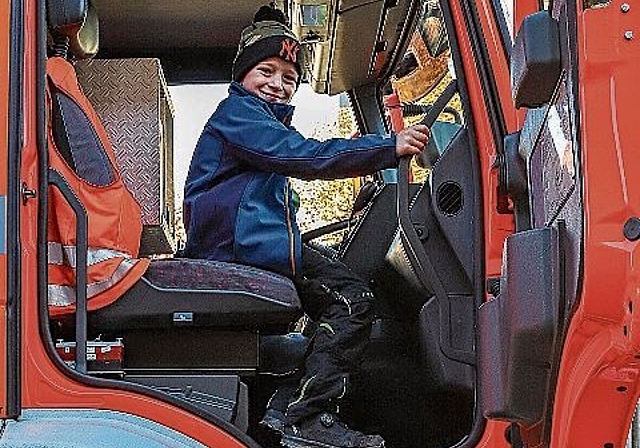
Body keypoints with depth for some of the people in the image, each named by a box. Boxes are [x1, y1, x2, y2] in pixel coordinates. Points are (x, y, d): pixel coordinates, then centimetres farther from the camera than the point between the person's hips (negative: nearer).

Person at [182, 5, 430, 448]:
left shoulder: (263, 122, 32)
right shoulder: (237, 111, -3)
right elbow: (305, 157, -18)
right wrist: (390, 147, -23)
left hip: (246, 244, 10)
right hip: (242, 242, -10)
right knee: (353, 298, -16)